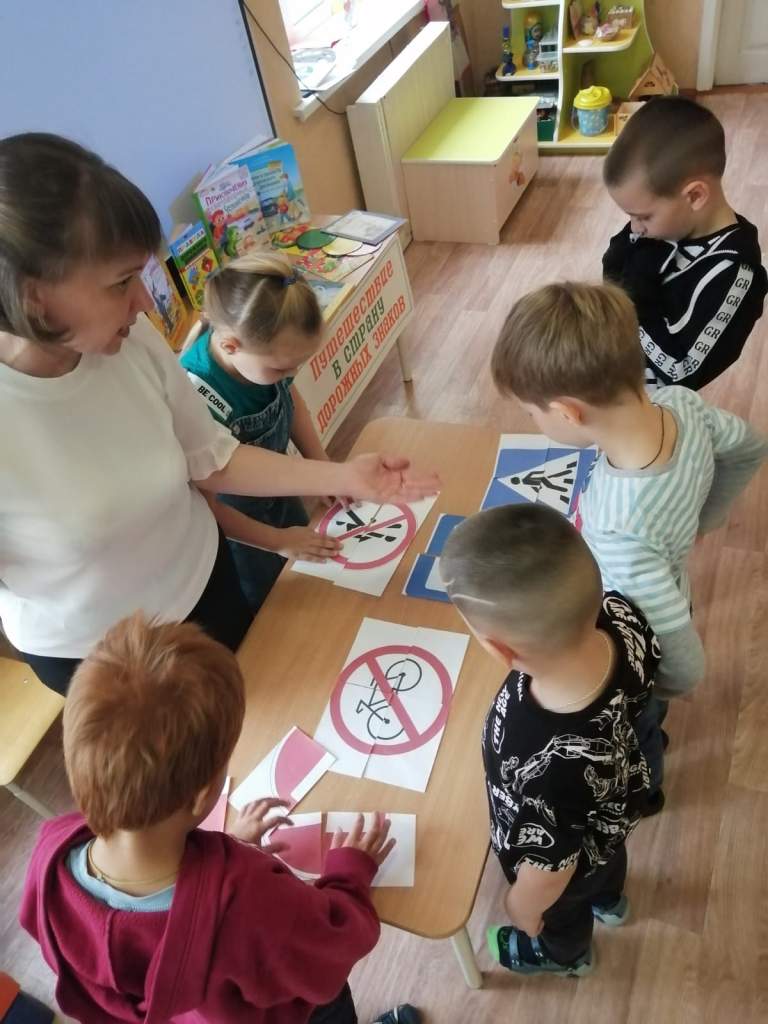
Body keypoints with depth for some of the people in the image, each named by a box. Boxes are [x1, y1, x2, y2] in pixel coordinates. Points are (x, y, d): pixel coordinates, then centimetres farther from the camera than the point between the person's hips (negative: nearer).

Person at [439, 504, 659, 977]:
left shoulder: (547, 773, -51)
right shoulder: (620, 616, -36)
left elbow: (549, 873, -27)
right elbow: (639, 694, -9)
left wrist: (522, 908, -5)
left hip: (574, 859, -4)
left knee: (561, 912, 34)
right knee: (609, 859, 40)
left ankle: (567, 954, 69)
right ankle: (610, 900, 74)